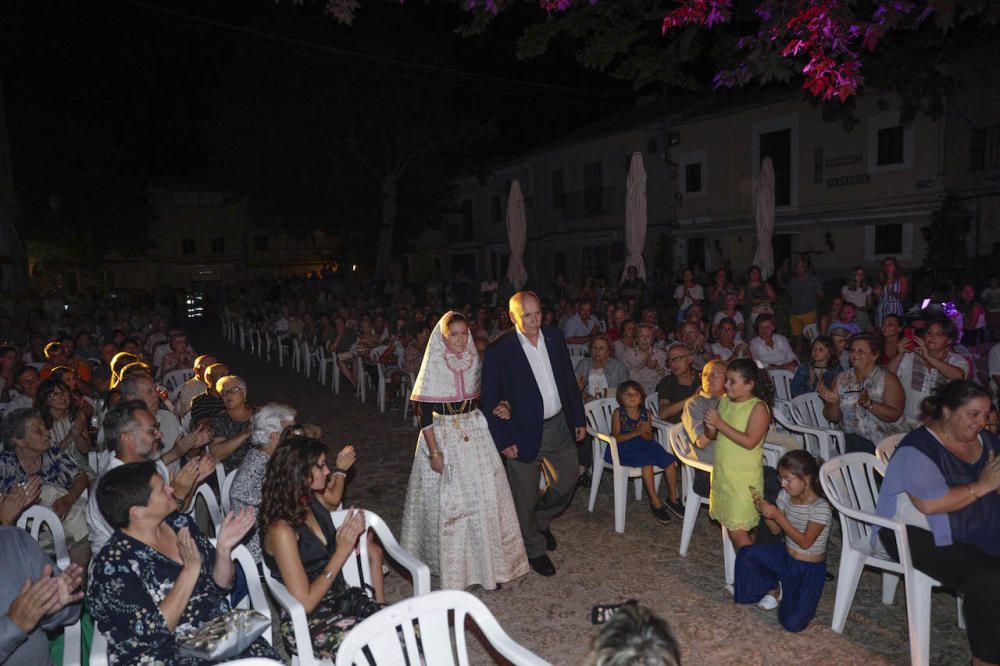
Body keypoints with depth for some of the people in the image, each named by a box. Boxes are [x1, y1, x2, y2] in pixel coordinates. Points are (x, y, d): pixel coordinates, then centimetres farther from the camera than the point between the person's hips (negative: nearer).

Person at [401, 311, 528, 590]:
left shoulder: (474, 360, 4)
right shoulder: (433, 366, -10)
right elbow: (424, 413, -11)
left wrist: (497, 410, -5)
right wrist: (434, 451, -16)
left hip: (474, 433, 4)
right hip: (443, 436, -4)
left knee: (484, 494, 5)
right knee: (447, 500, 4)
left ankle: (486, 559, 21)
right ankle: (451, 564, 21)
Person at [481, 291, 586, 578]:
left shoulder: (555, 338, 0)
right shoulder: (499, 350, -16)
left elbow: (570, 381, 9)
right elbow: (489, 400, -12)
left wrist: (578, 419, 9)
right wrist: (503, 440, -12)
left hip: (560, 425, 5)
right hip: (524, 433, -5)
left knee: (567, 481, 17)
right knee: (526, 497, 10)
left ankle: (541, 520, 45)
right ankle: (535, 549, 33)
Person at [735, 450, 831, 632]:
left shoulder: (821, 508, -23)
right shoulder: (785, 496, -5)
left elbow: (805, 542, -25)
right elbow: (776, 530, 3)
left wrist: (777, 516, -29)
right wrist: (764, 511, -17)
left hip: (809, 569, -5)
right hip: (785, 557, 5)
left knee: (793, 623, -18)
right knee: (746, 554, -22)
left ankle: (805, 597, 17)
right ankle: (773, 589, 6)